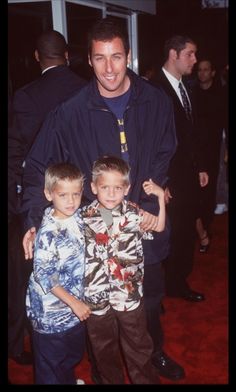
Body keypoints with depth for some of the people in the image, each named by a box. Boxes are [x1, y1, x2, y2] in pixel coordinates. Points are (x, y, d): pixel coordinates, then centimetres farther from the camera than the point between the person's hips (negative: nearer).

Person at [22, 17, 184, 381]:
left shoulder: (156, 103, -5)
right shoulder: (71, 113, -11)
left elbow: (164, 160, 1)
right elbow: (38, 167, -6)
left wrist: (151, 206, -8)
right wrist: (33, 220, -14)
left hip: (145, 227, 2)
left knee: (150, 300, 21)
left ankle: (155, 352, 50)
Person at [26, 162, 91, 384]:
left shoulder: (79, 218, -6)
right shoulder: (48, 234, -26)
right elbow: (43, 276, -23)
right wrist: (73, 302, -19)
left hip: (75, 304, 7)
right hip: (51, 310, -7)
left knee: (74, 353, 28)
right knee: (50, 368, 13)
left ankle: (69, 380, 52)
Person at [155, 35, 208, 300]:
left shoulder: (184, 88, 12)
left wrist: (201, 167, 13)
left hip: (190, 176, 8)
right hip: (170, 180, -8)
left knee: (187, 232, 15)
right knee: (172, 235, 5)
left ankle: (180, 281, 31)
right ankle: (170, 286, 24)